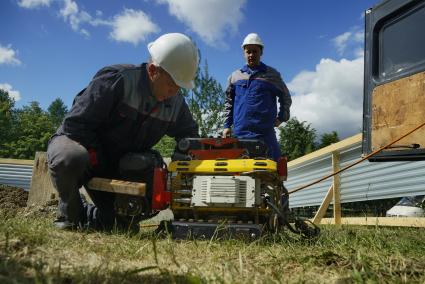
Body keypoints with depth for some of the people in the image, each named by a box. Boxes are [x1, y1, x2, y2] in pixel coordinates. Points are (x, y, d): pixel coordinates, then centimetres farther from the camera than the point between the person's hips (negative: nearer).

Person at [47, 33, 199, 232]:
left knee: (125, 225, 1)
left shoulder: (176, 102, -7)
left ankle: (82, 215, 29)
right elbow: (76, 124, -26)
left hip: (117, 168, 6)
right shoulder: (117, 79, -27)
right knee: (70, 159, -43)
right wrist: (99, 162, -22)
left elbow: (189, 133, 10)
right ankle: (69, 214, -11)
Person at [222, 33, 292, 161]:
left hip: (265, 133, -2)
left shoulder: (272, 75, 9)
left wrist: (282, 117, 6)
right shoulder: (235, 76, 14)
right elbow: (228, 102, 19)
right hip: (239, 133, 2)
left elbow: (285, 98, 17)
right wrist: (227, 126, 13)